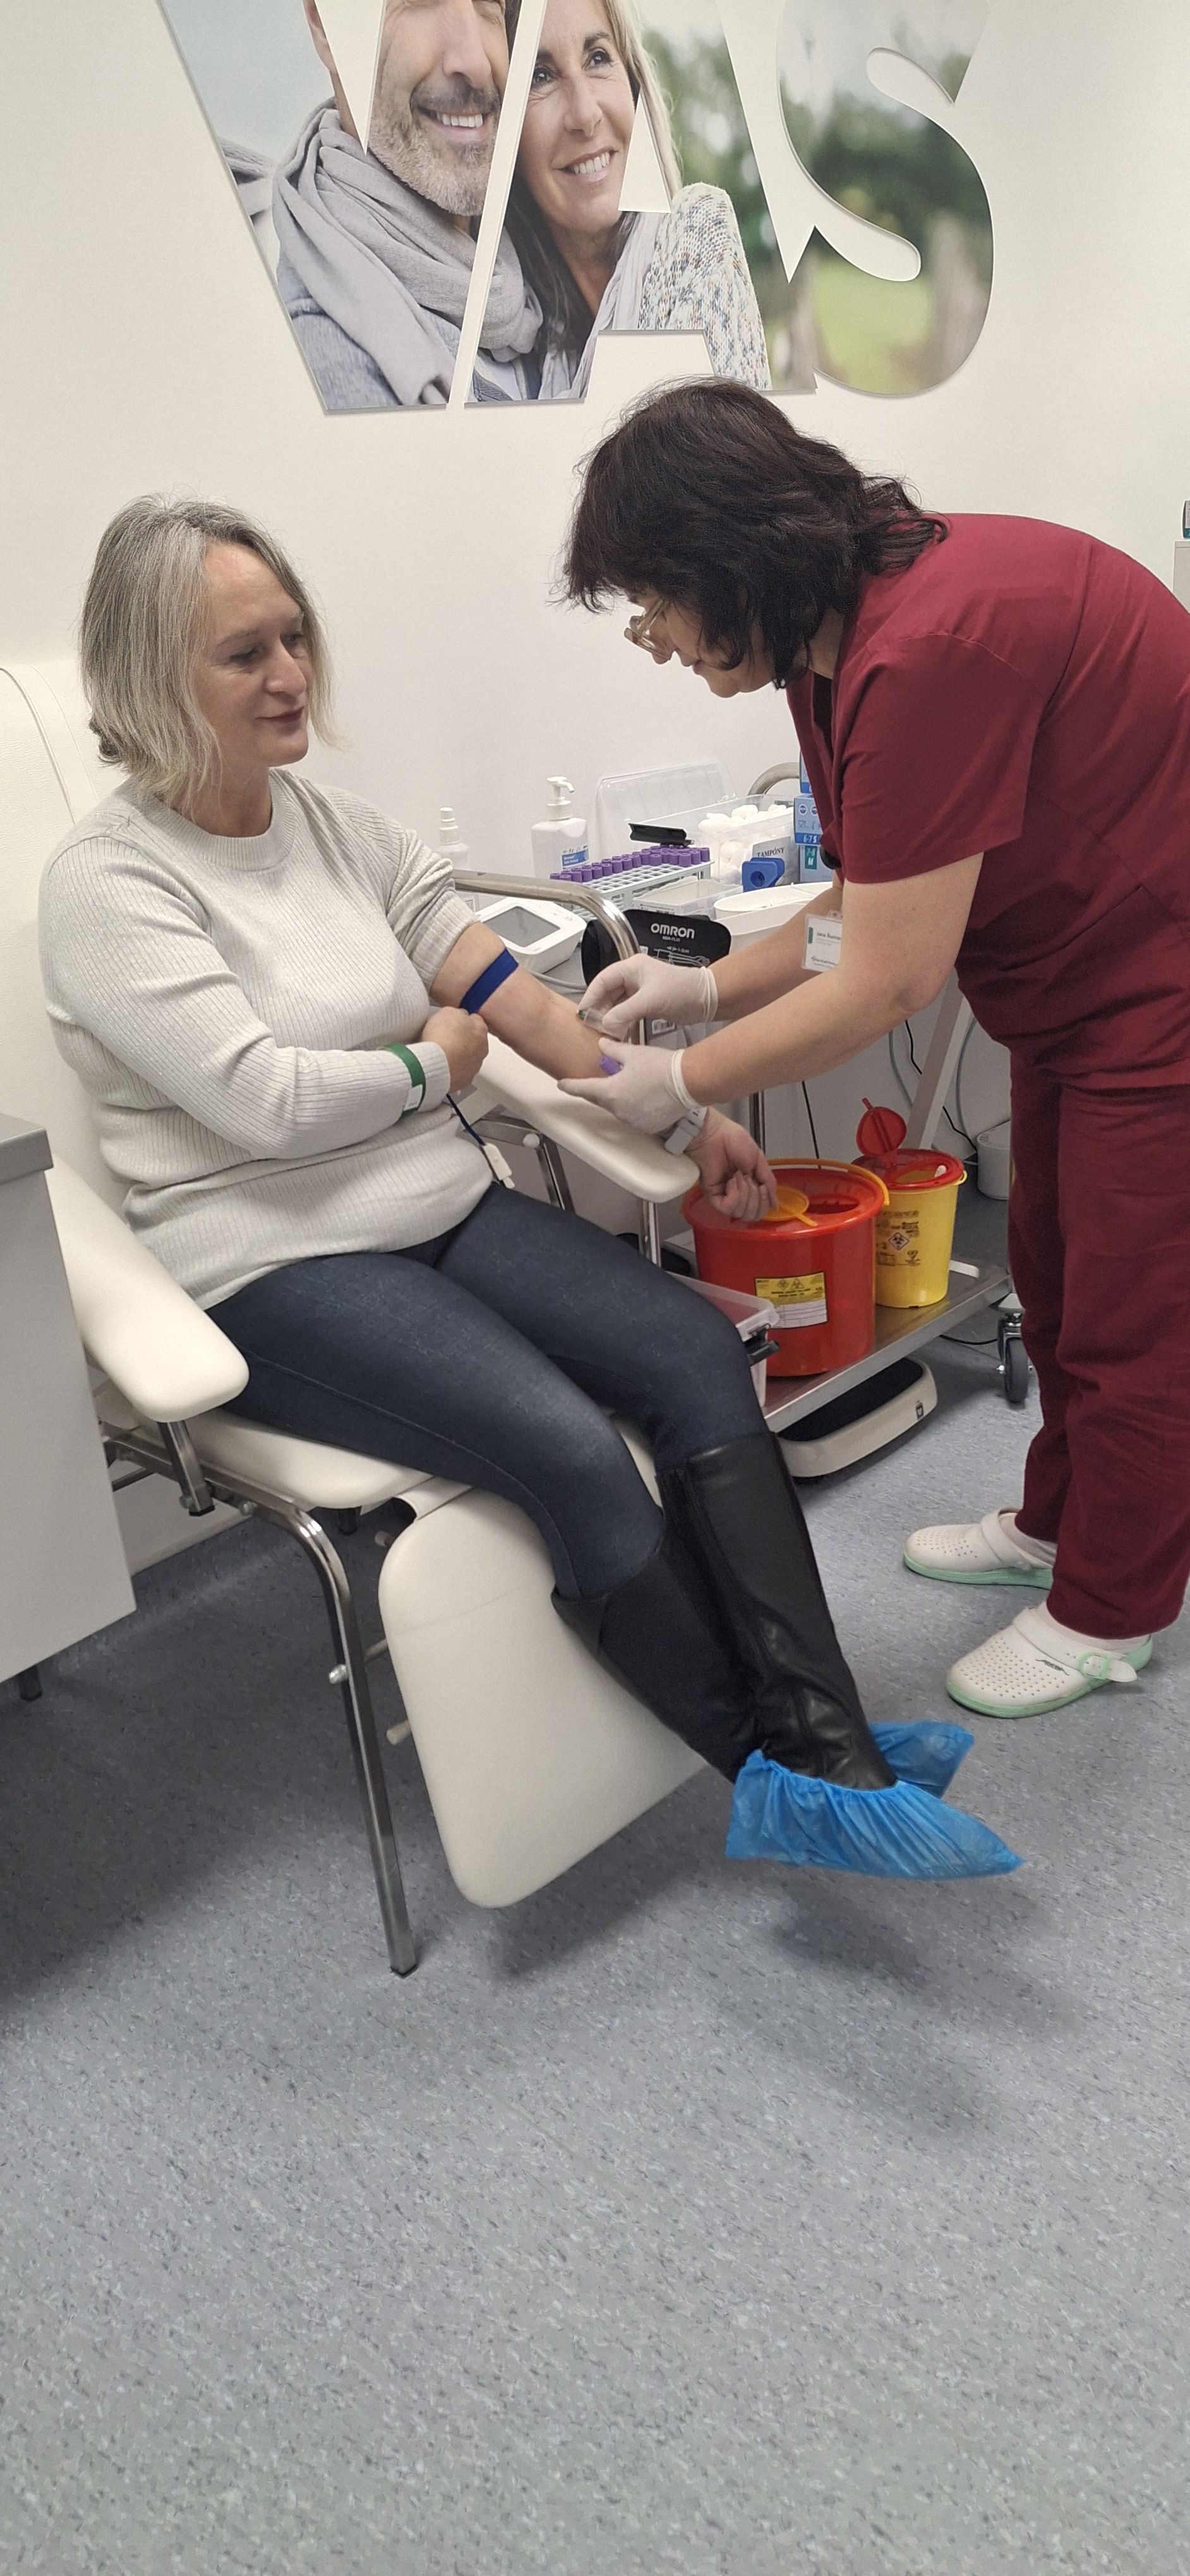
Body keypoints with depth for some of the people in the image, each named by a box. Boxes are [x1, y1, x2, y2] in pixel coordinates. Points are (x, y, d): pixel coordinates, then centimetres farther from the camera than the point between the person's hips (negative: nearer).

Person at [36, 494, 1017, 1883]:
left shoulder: (342, 824, 11)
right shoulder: (107, 881, -8)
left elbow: (514, 995, 6)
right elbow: (266, 1097, -17)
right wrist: (441, 1053, -2)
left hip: (452, 1210, 7)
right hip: (281, 1272, -6)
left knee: (700, 1353, -17)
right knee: (573, 1449, -27)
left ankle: (829, 1748, -18)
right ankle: (780, 1772, -9)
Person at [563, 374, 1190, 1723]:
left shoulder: (929, 651, -32)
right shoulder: (837, 637, -1)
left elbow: (887, 983, -28)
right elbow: (872, 897, 7)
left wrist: (682, 1079, -17)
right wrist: (708, 988, -1)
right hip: (1076, 979, 10)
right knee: (1051, 1268, 20)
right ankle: (1058, 1521, 41)